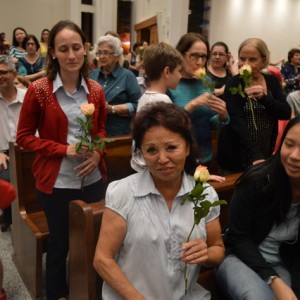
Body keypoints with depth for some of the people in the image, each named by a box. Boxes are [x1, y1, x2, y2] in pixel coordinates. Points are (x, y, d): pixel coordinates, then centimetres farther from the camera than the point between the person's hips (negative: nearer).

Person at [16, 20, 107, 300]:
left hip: (92, 179, 4)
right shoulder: (38, 90, -10)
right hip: (56, 182, -3)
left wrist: (97, 153, -8)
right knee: (59, 244, 14)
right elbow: (24, 137, -5)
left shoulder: (96, 90, 1)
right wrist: (65, 149, -17)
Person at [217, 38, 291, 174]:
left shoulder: (272, 81, 3)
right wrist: (255, 155, -32)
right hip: (236, 156, -4)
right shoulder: (233, 84, -10)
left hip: (266, 154, 4)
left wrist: (263, 97, -23)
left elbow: (286, 113, -5)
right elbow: (236, 122, -21)